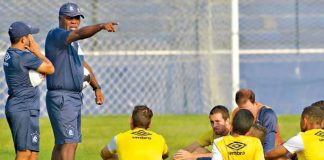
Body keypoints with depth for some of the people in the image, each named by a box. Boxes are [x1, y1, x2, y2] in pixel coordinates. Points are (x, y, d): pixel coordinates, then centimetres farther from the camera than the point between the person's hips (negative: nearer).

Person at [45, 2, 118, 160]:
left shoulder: (73, 42, 17)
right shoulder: (55, 35, -13)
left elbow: (83, 64, 27)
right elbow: (80, 33, -31)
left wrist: (96, 87, 27)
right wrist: (101, 26, -45)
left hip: (75, 98, 10)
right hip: (61, 98, -10)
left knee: (61, 143, 14)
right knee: (69, 142, -16)